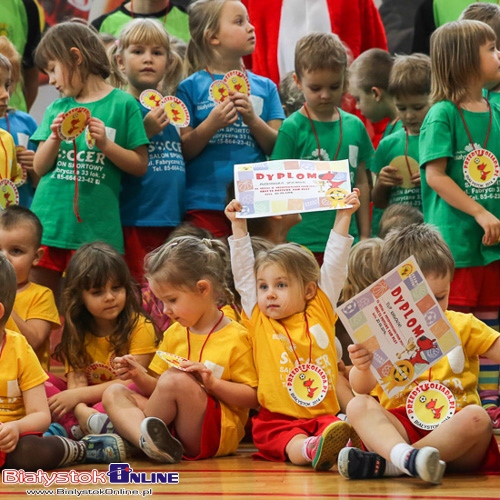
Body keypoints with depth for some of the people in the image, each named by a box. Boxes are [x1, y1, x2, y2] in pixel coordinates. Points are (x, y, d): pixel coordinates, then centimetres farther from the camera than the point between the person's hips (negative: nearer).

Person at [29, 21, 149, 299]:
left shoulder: (123, 104, 0)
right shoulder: (57, 108, 12)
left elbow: (140, 166, 1)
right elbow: (40, 167, 12)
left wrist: (106, 144, -14)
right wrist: (54, 138, -6)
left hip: (95, 226, -4)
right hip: (49, 221, 4)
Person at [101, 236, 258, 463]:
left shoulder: (235, 337, -3)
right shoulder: (174, 334, 17)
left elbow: (252, 397, -6)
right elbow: (159, 390, 19)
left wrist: (212, 383, -18)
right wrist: (138, 376, 0)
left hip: (218, 432, -7)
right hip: (172, 425, 7)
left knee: (175, 379, -31)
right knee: (114, 394, -11)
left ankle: (129, 427, -10)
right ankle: (148, 441, -39)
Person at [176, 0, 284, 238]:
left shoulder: (265, 87, 10)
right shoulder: (191, 87, 1)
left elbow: (278, 149, 5)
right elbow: (183, 152, -3)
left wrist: (252, 118, -11)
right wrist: (212, 124, -18)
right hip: (205, 204, -3)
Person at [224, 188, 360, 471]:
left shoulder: (321, 312, 14)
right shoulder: (258, 320, 13)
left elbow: (334, 266, 14)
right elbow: (243, 271, 13)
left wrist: (344, 217, 13)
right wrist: (239, 227, 13)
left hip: (324, 415, 1)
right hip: (277, 420, -1)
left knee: (337, 432, -33)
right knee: (291, 444, -35)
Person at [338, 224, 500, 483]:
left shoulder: (462, 326, 15)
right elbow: (362, 388, -1)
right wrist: (363, 368, -24)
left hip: (451, 428, 0)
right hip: (401, 427, 0)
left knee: (477, 418, -33)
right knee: (358, 405, -25)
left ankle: (385, 464, -36)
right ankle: (407, 457, -54)